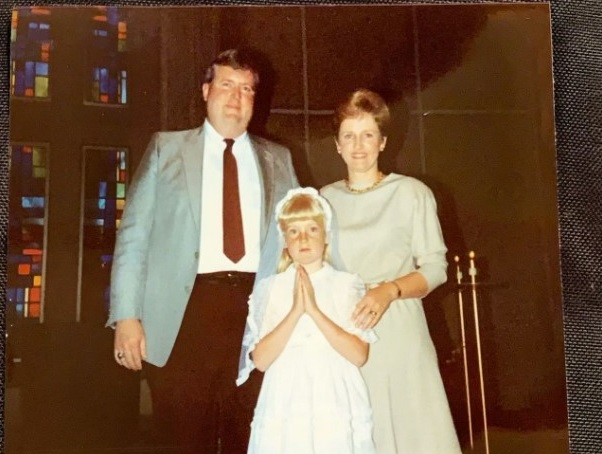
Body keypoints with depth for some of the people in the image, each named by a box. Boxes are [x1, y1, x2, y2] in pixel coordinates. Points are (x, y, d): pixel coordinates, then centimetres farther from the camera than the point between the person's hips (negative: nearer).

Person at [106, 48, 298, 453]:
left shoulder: (278, 159, 15)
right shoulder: (168, 148, 10)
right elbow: (134, 232, 4)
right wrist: (127, 314, -5)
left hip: (258, 310, 2)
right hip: (187, 309, -1)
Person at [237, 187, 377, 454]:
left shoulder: (348, 285, 1)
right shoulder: (268, 289, 2)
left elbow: (359, 355, -8)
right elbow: (260, 359, -6)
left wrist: (314, 310, -15)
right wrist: (295, 311, -15)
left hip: (337, 409, 0)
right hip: (285, 409, 0)